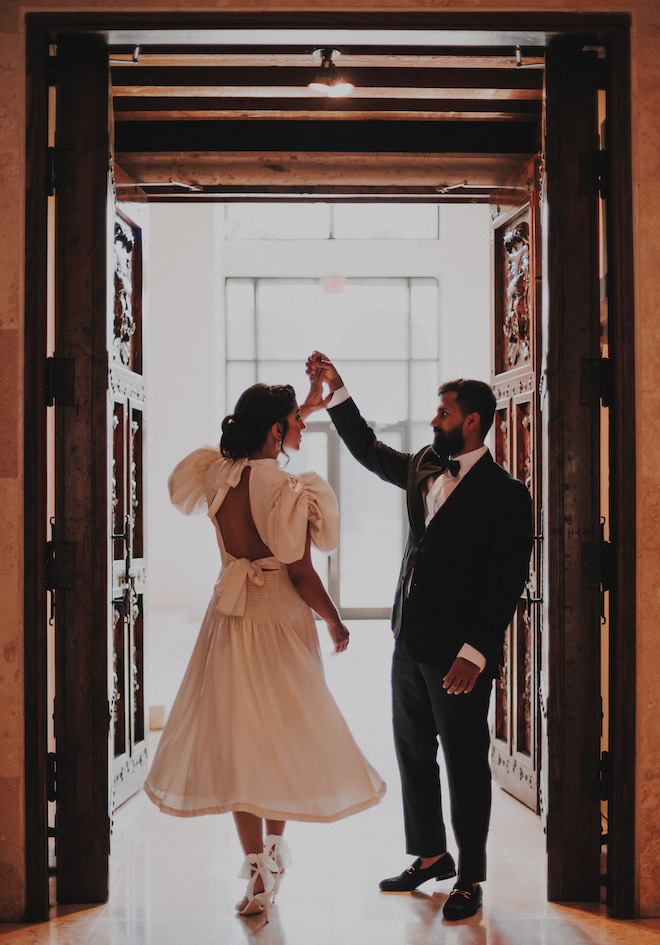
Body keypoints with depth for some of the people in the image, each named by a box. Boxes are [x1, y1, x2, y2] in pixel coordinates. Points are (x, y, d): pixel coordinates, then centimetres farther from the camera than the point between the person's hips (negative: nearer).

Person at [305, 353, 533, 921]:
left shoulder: (505, 494, -12)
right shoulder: (424, 470, 10)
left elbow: (507, 582, -16)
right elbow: (368, 450, 25)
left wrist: (475, 654, -20)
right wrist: (336, 390, 17)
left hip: (460, 654, -8)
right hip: (411, 643, 8)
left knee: (465, 765, 2)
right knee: (413, 755, 16)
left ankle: (470, 880, 14)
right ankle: (431, 856, 32)